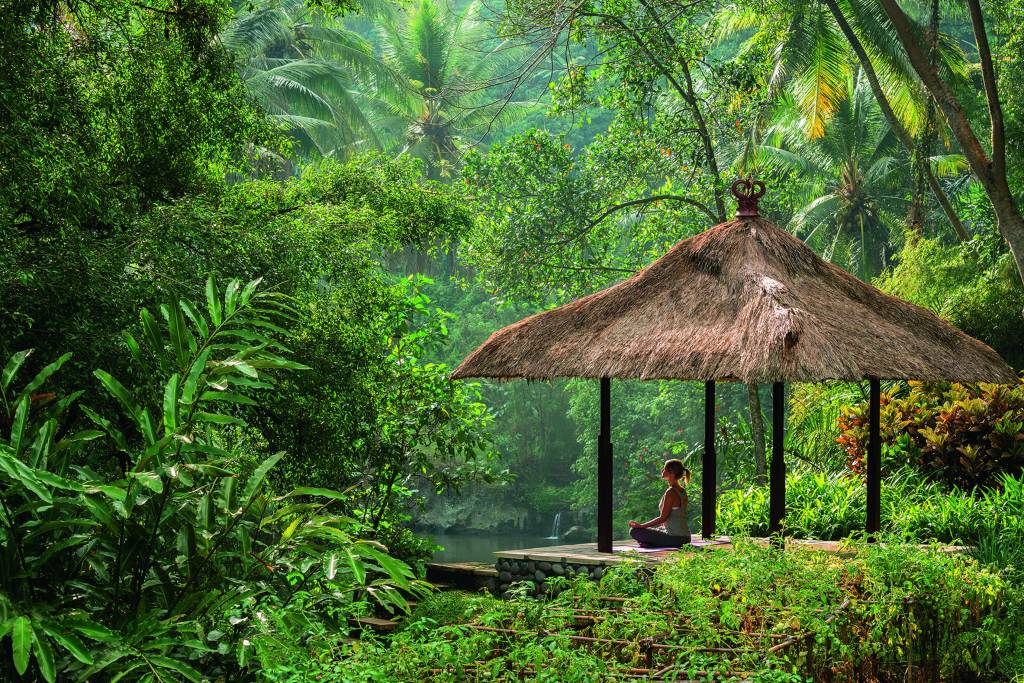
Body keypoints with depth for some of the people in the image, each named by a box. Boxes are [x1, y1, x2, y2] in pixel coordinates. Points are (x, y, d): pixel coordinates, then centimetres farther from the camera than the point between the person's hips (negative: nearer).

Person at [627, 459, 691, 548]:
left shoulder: (671, 492, -16)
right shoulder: (682, 491, 10)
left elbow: (663, 518, -17)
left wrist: (641, 525, -10)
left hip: (675, 538, -9)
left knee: (634, 531, -7)